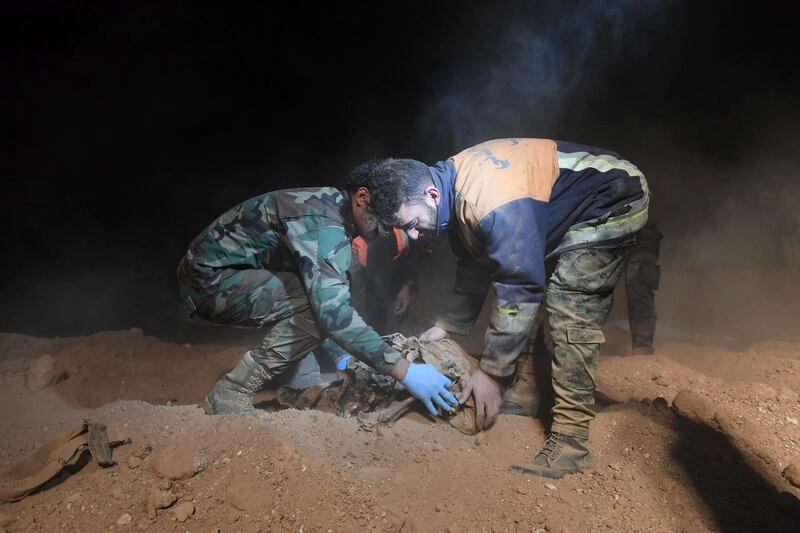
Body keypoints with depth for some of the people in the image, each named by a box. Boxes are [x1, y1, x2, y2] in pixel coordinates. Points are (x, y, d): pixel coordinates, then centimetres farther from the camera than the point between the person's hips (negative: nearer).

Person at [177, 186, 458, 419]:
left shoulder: (335, 206, 3)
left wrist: (337, 348, 10)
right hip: (208, 277, -9)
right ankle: (231, 394, -14)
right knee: (316, 306, -24)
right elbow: (332, 311, -37)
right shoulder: (321, 223, -27)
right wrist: (404, 370, -34)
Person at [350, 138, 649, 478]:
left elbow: (520, 289, -33)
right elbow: (473, 269, 7)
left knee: (571, 307, -20)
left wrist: (491, 373, -26)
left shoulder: (491, 203, -36)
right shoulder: (455, 188, -5)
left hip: (612, 202, -9)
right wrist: (447, 326, 4)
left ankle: (570, 441, -17)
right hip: (570, 208, 10)